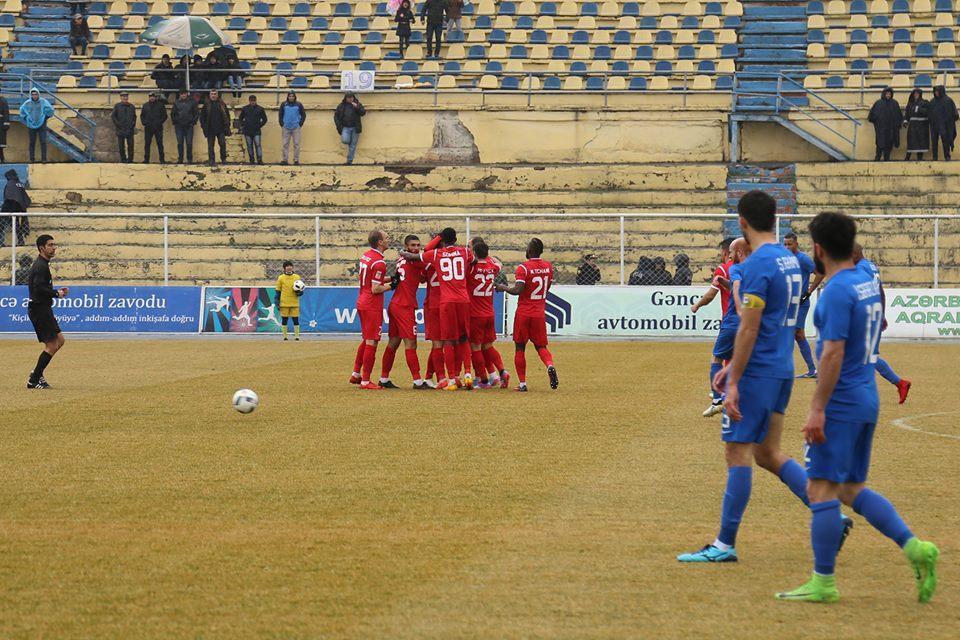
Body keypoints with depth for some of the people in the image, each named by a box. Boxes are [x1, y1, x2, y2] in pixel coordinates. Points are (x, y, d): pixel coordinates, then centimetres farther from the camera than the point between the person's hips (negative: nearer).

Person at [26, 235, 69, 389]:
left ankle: (37, 373, 17)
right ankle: (34, 381, -3)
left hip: (43, 308, 11)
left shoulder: (42, 264, 17)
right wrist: (57, 293, -14)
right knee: (52, 345, -7)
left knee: (59, 340, 14)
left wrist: (56, 291, 9)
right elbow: (39, 288, -26)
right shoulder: (41, 266, -16)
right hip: (40, 308, -11)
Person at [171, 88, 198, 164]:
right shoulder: (176, 103, 8)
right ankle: (180, 158, 6)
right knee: (180, 143, 1)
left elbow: (197, 113, 8)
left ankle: (189, 159, 2)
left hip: (189, 126, -1)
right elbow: (172, 114, 15)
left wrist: (193, 122, 0)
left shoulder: (192, 102, 4)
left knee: (189, 143, -3)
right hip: (179, 126, 1)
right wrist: (175, 122, 7)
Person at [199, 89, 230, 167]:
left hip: (221, 128, 0)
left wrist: (227, 125, 4)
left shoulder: (222, 104, 7)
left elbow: (227, 115, 12)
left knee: (223, 144, -5)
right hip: (210, 129, 0)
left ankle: (223, 159, 10)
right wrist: (203, 125, -4)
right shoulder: (206, 105, 3)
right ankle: (212, 161, 5)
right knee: (210, 145, 1)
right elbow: (202, 116, 5)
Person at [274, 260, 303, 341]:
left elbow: (301, 290, 14)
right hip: (284, 303, -1)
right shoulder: (281, 278, 5)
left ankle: (297, 336, 3)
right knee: (284, 320, 2)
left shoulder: (297, 277, 8)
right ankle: (284, 336, 8)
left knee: (296, 320, -2)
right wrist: (277, 301, -2)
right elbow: (277, 291, 6)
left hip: (294, 303, 1)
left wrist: (299, 292, -9)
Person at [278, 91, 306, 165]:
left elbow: (303, 115, 9)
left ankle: (296, 160, 4)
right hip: (286, 128, 1)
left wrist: (300, 124, 0)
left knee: (296, 144, -1)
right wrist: (282, 124, 2)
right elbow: (280, 115, 12)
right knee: (285, 144, 2)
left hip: (296, 128, -1)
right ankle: (285, 160, 7)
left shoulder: (298, 105, 3)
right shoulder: (284, 105, 5)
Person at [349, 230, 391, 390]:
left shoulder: (365, 256, 10)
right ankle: (365, 381, -1)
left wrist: (389, 279, 14)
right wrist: (390, 286, -5)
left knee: (366, 340, 21)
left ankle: (356, 374, 25)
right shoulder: (379, 263, -19)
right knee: (371, 342, -4)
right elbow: (375, 289, -20)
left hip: (362, 303, 9)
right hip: (372, 306, -9)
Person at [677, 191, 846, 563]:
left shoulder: (757, 264, -16)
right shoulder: (789, 260, 13)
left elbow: (749, 329, -19)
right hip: (782, 369, 9)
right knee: (767, 454, 15)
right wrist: (732, 366, 23)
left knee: (738, 453, -3)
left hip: (756, 373, -9)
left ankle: (725, 545, 0)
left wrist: (734, 382, -17)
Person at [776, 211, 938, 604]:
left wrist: (817, 408, -21)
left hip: (840, 405, -9)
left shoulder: (837, 291, -16)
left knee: (821, 490, -4)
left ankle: (823, 583, -3)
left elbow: (833, 353, -22)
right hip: (867, 399, 9)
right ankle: (914, 548, 4)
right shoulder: (869, 282, 12)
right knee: (851, 489, 16)